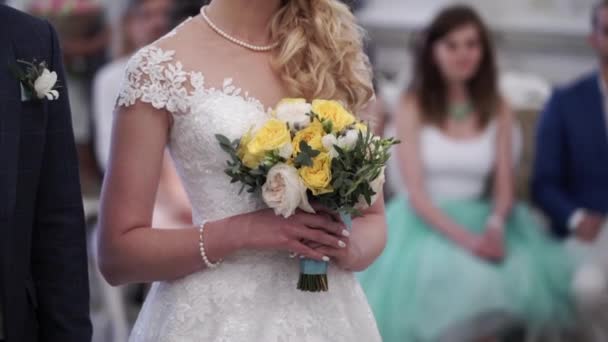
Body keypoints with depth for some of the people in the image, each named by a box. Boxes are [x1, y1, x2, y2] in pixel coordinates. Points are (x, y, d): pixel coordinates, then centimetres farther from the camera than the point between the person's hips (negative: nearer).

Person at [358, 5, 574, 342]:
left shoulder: (498, 109, 7)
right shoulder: (413, 106, -2)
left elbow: (504, 187, 4)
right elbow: (416, 192, -8)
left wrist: (495, 227, -18)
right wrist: (464, 238, -22)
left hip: (481, 221, 3)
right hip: (424, 221, -3)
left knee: (518, 279, -30)